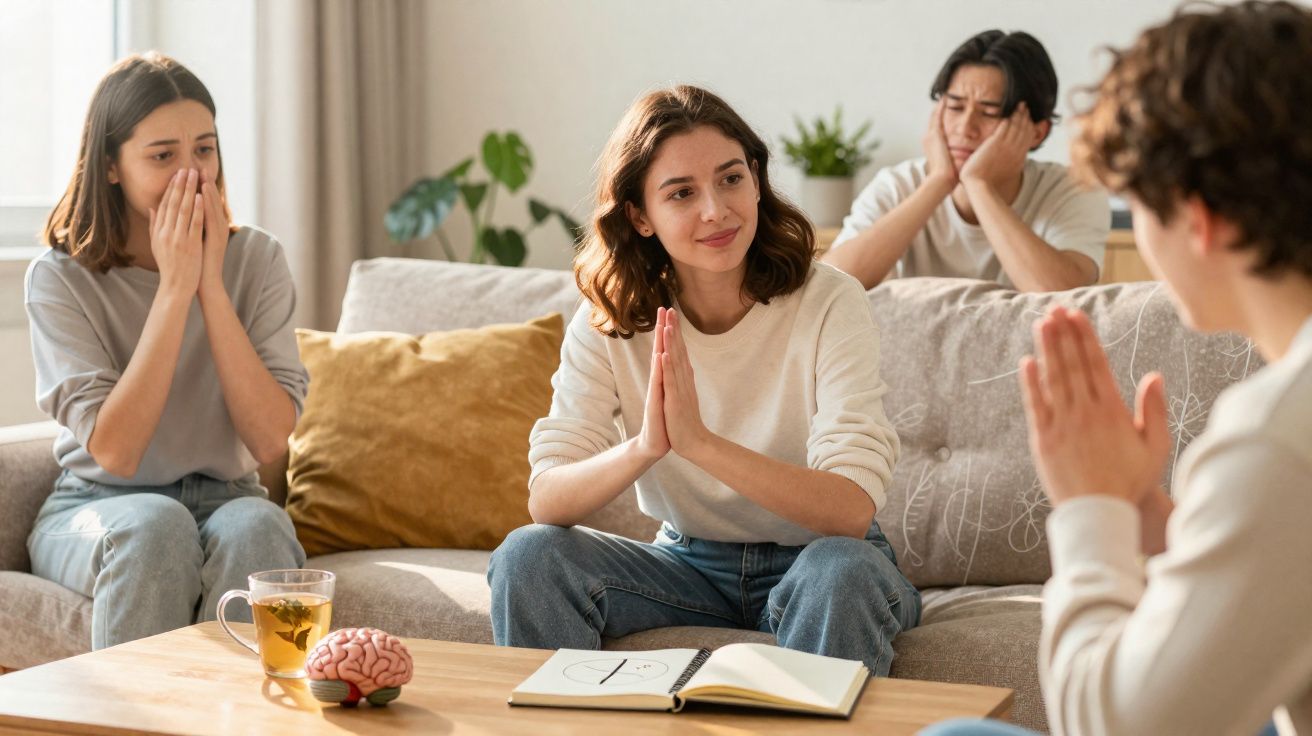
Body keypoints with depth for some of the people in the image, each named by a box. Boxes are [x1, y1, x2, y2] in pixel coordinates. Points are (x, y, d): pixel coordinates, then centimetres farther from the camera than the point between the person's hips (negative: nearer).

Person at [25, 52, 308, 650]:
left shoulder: (255, 259, -2)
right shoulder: (61, 276, -8)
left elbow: (270, 440, -13)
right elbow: (114, 450, -19)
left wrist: (211, 285, -18)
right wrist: (175, 287, -20)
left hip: (226, 500, 2)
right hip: (96, 507, -1)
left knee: (256, 526, -32)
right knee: (155, 524, -34)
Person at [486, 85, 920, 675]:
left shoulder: (828, 304, -18)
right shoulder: (607, 322, -8)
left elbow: (853, 509, -28)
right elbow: (546, 502, -18)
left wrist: (699, 441, -40)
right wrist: (644, 447, -38)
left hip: (811, 559, -3)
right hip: (690, 563, 3)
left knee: (842, 570, -36)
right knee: (527, 556, -19)